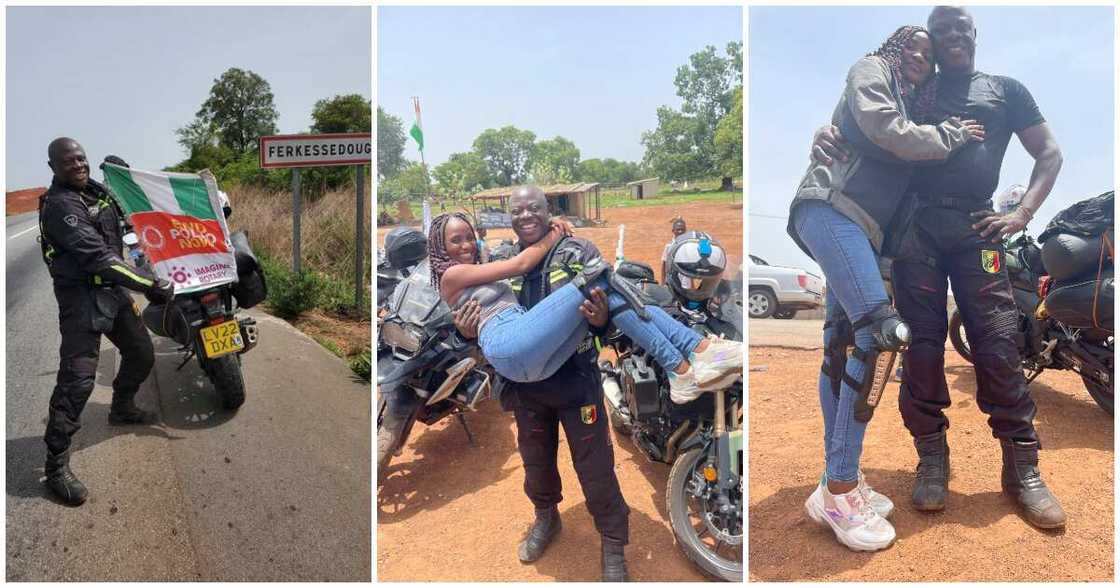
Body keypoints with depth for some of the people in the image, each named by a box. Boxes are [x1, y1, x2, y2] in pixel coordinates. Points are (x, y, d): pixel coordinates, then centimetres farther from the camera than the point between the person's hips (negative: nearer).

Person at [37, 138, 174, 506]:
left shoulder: (94, 190, 10)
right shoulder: (60, 205, -19)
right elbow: (98, 257, -27)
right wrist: (151, 285, -28)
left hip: (112, 291, 9)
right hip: (82, 297, -9)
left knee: (141, 354, 19)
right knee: (78, 378, -14)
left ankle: (121, 409, 45)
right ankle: (56, 465, -7)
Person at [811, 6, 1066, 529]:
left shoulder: (1004, 89, 20)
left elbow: (1049, 153, 17)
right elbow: (864, 131, 18)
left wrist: (1022, 214, 0)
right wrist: (828, 135, -8)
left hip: (975, 226, 0)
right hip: (916, 225, 1)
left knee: (998, 343, -8)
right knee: (921, 342, -3)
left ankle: (1022, 469, 2)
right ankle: (932, 459, 7)